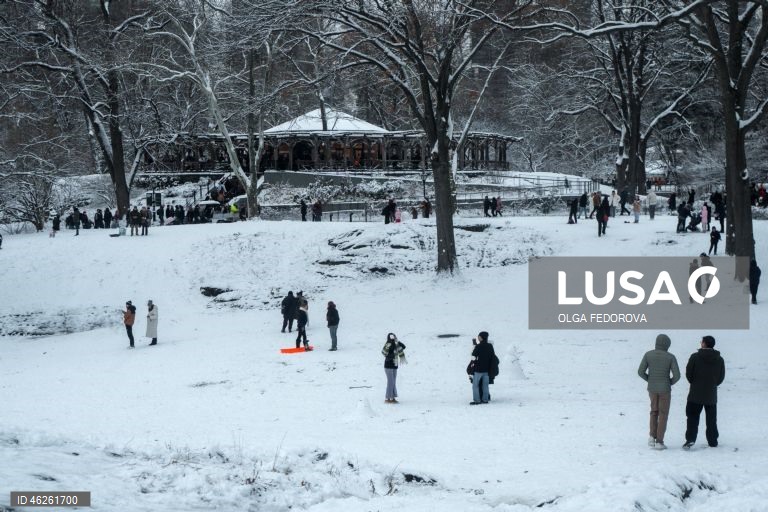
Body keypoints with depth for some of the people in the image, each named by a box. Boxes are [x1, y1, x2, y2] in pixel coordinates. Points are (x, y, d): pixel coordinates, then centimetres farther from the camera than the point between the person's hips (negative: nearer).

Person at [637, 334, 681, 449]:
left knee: (654, 411, 23)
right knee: (663, 414, 8)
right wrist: (670, 383, 7)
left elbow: (640, 372, -7)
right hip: (665, 389, -2)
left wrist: (650, 380, 11)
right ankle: (659, 442, 5)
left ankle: (652, 437, 11)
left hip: (652, 388, 2)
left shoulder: (648, 354, -5)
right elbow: (677, 375, -15)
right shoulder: (671, 357, -10)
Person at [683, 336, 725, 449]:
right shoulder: (719, 359, 0)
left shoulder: (695, 357, -10)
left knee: (692, 417, 1)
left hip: (696, 393, -3)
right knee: (711, 419, 14)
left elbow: (688, 373, -6)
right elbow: (721, 377, 5)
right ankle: (712, 441, 18)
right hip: (711, 394, 3)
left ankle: (690, 439, -13)